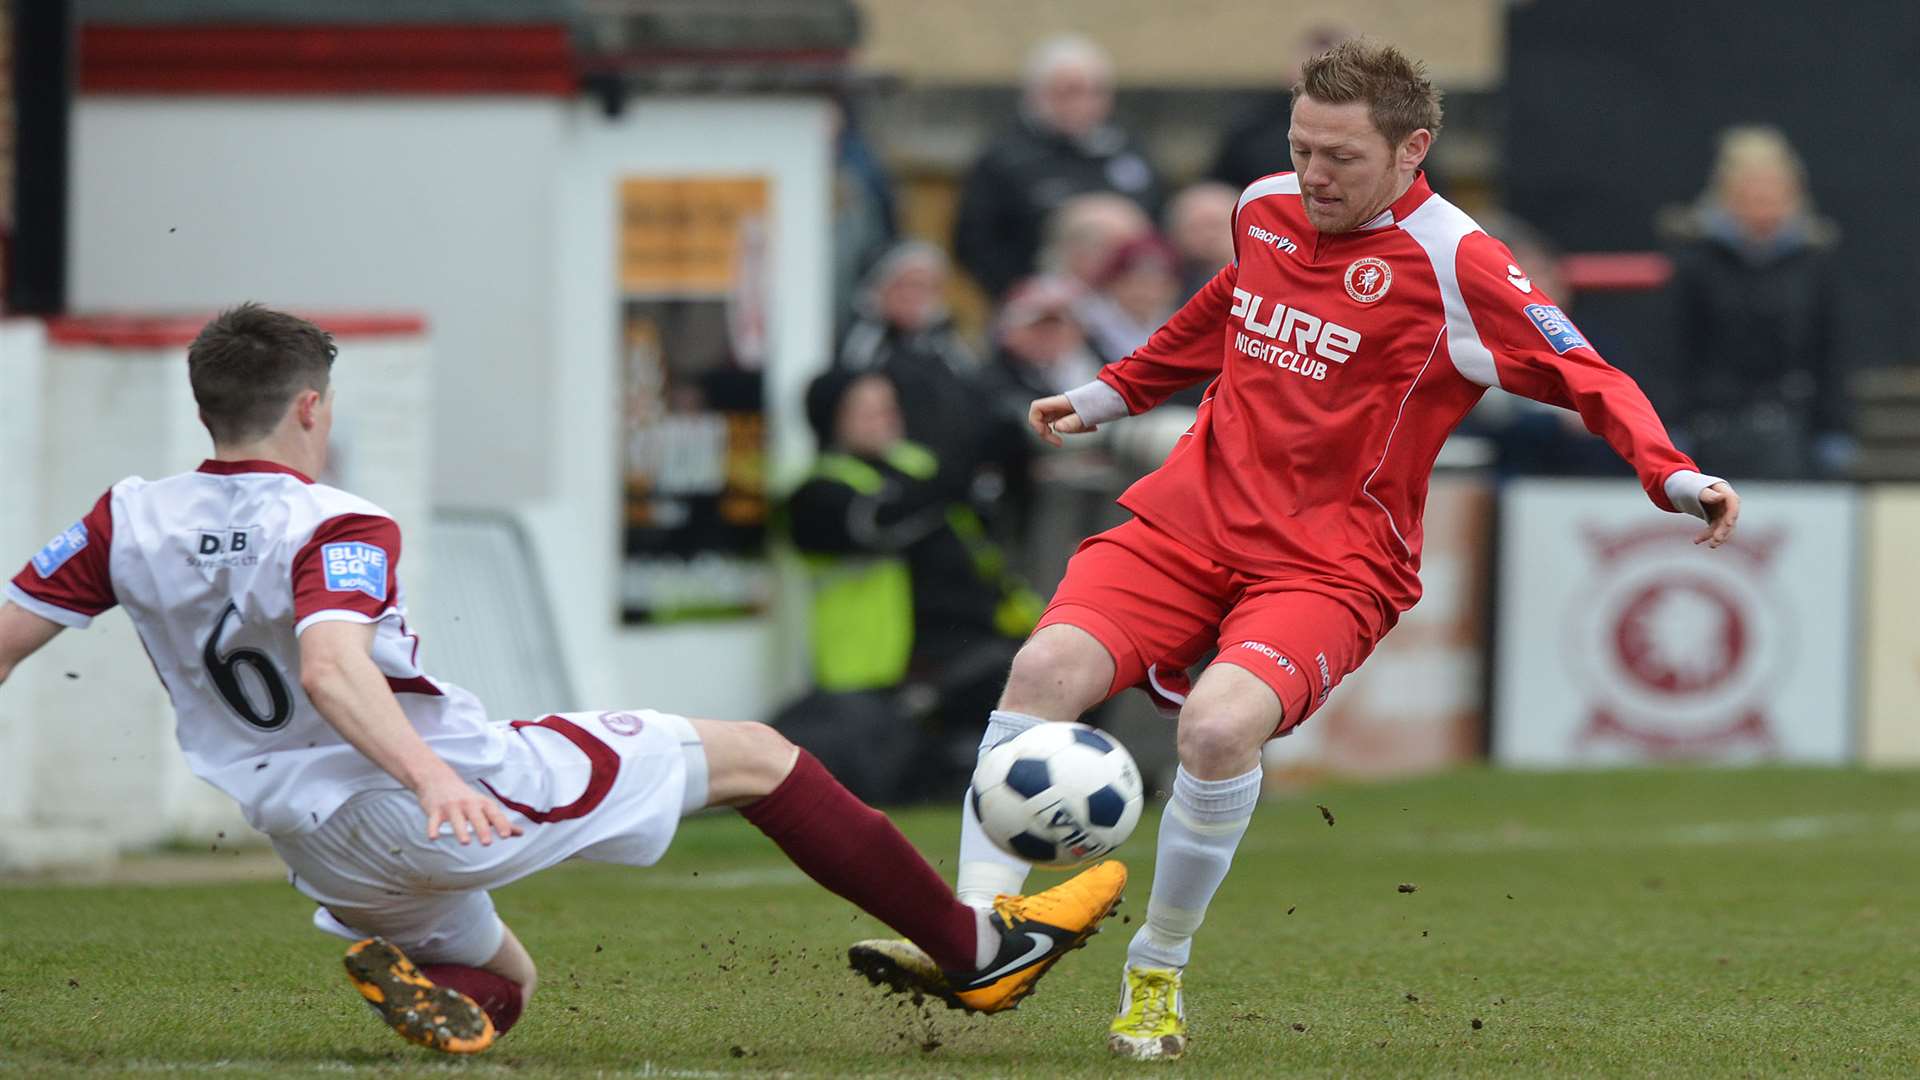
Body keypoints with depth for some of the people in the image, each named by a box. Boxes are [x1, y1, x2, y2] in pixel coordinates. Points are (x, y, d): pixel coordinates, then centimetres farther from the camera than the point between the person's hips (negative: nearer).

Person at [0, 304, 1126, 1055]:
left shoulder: (129, 523, 0)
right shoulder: (334, 530, -19)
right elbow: (331, 667, -36)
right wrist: (430, 774, -49)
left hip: (325, 847, 7)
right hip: (467, 793, -7)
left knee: (504, 980, 30)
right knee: (753, 754, 7)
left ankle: (411, 973, -7)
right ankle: (976, 947, 13)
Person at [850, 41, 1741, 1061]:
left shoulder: (1454, 267, -10)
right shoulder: (1264, 210, 8)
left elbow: (1584, 375, -10)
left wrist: (1672, 476, -25)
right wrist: (1114, 391, 39)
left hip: (1329, 564, -5)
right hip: (1193, 515, 5)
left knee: (1219, 725, -32)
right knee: (1047, 668, -22)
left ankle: (1157, 974, -10)